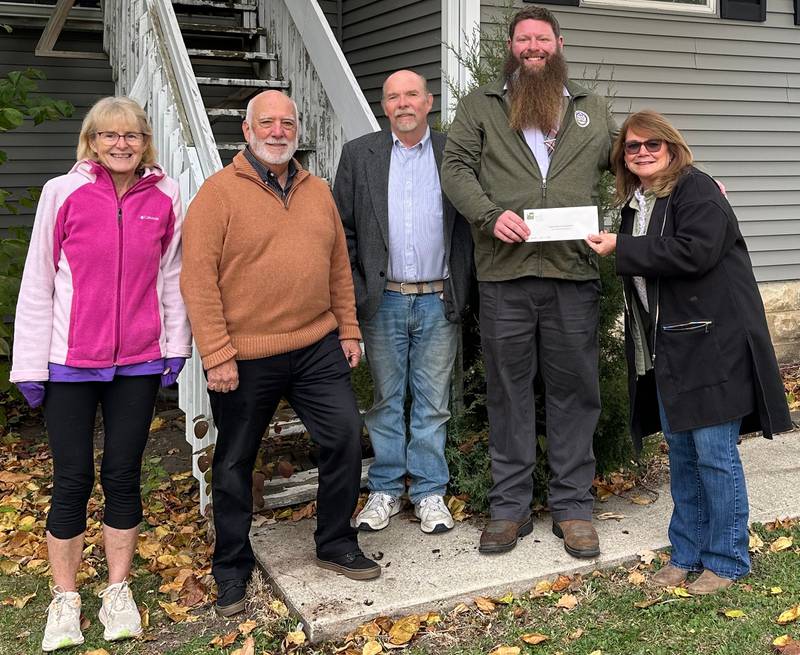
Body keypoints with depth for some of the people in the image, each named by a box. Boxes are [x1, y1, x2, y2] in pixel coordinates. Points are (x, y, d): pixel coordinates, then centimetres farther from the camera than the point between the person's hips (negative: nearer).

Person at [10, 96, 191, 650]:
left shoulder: (165, 197, 1)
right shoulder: (63, 193, -4)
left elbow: (173, 276, 7)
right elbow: (37, 283, -2)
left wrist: (176, 345, 5)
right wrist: (30, 364, -3)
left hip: (139, 363, 1)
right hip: (70, 364, -1)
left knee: (124, 475, 9)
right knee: (73, 480, 5)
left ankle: (119, 591, 25)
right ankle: (65, 600, 21)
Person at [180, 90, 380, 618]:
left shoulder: (318, 191, 10)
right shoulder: (219, 192, -8)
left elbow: (340, 266, 15)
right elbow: (198, 278, -13)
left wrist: (348, 330, 11)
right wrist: (217, 355, -17)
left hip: (319, 349, 5)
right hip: (245, 358, -4)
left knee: (346, 438, 3)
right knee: (235, 463, 9)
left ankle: (337, 544, 24)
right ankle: (232, 568, 27)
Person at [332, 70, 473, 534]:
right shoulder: (360, 155, 5)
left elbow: (471, 222, 3)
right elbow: (343, 229, 5)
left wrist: (463, 292, -3)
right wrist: (355, 291, -2)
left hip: (439, 301, 0)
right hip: (383, 301, 1)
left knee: (433, 402, 7)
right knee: (386, 399, 10)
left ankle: (430, 491, 20)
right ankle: (385, 490, 22)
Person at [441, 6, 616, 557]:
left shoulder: (592, 108, 18)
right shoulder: (481, 105, 11)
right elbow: (456, 167, 3)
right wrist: (491, 215, -14)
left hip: (574, 272, 2)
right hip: (504, 272, -1)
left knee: (575, 390, 6)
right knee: (508, 391, 6)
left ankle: (573, 505, 19)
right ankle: (511, 506, 18)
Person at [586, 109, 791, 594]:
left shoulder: (696, 190, -9)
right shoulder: (635, 203, 15)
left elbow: (695, 252, -23)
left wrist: (621, 248, -19)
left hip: (712, 342, -8)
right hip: (667, 348, 8)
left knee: (715, 454, -3)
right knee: (681, 453, 14)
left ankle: (727, 560, 12)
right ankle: (687, 554, 26)